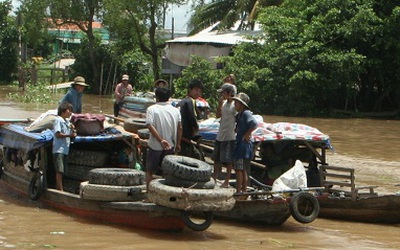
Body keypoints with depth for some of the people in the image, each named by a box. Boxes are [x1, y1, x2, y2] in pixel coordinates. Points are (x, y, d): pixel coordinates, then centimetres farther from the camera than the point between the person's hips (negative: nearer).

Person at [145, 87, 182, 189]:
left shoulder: (152, 109, -7)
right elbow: (180, 127, 0)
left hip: (155, 146, -3)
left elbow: (150, 126, -19)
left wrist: (161, 140, -20)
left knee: (149, 171, 10)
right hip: (170, 146, 3)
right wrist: (178, 144, 6)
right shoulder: (175, 110, 3)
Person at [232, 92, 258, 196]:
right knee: (244, 170, 12)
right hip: (240, 144, 10)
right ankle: (244, 191, 16)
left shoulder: (246, 113, -13)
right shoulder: (239, 115, 16)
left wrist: (247, 135, -20)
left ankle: (239, 191, -10)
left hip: (245, 144, -10)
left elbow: (254, 123, -28)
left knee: (239, 169, -10)